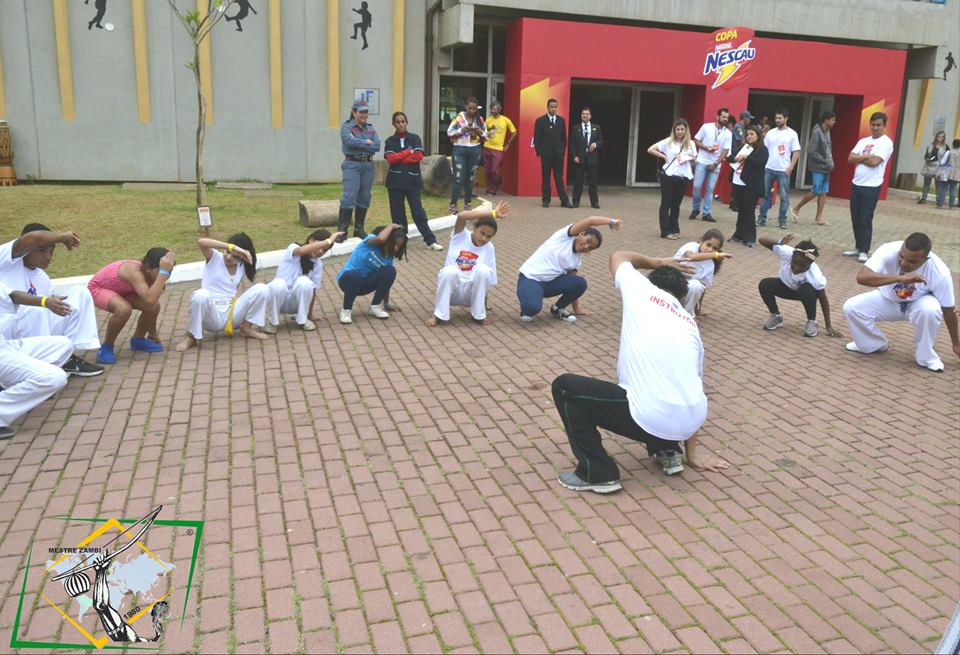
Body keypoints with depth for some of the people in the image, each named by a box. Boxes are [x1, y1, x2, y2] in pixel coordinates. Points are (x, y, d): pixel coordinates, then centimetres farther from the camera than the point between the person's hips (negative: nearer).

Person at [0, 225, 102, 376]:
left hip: (37, 332, 7)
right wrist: (63, 236, -14)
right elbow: (33, 237, -28)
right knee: (35, 309, -37)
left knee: (79, 293, -1)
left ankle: (68, 357, -6)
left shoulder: (43, 279, 11)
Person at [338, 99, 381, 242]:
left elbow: (377, 146, -2)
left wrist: (358, 144, -10)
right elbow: (349, 141, -19)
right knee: (349, 197, -12)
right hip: (352, 165, -5)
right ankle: (342, 230, -9)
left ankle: (359, 229, 17)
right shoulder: (346, 126, 1)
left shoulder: (370, 129, 14)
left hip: (368, 165, 5)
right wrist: (367, 143, -8)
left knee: (364, 198, 7)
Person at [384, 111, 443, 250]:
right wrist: (408, 152, -9)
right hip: (395, 180, 2)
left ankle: (431, 241, -2)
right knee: (397, 213, 5)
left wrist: (398, 158, -8)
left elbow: (419, 156, -10)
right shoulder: (390, 141, 7)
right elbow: (390, 159, -9)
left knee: (418, 211, -4)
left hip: (412, 180, -1)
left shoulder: (414, 138, 4)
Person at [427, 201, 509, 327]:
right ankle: (438, 314, -16)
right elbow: (461, 216, -26)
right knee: (450, 270, -33)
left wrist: (484, 300, -7)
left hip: (471, 292, 1)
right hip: (452, 290, -1)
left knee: (483, 269, -27)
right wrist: (493, 213, -29)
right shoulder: (461, 236, -5)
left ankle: (478, 314, -12)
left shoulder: (489, 248, -1)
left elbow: (487, 279, 1)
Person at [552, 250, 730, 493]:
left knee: (565, 386, 10)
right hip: (692, 421, 7)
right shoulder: (690, 325, 22)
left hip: (650, 419, -7)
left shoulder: (642, 291, 9)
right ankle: (668, 451, 29)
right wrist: (692, 450, 37)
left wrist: (656, 262, 47)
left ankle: (598, 473, 8)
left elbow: (618, 256, 31)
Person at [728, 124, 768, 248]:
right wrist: (735, 158, 0)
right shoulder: (743, 147, 15)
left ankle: (749, 238, 3)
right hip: (738, 183, 6)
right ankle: (739, 234, 22)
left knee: (749, 212, -3)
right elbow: (732, 157, 22)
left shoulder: (762, 149, -3)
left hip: (751, 186, -6)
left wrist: (746, 157, -21)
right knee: (740, 211, 13)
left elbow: (760, 163, -19)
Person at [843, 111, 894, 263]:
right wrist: (865, 156, -13)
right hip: (856, 184, 6)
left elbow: (874, 162, -19)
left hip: (871, 187, -6)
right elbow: (850, 159, 3)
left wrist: (859, 158, -4)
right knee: (855, 219, 10)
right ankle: (858, 248, 19)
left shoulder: (886, 142, -7)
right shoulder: (863, 141, 13)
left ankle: (864, 251, 1)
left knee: (865, 220, -5)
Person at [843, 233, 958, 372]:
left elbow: (949, 311, -17)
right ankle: (875, 344, 7)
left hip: (918, 304, -1)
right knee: (851, 307, -21)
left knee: (930, 309, -36)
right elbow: (861, 277, -46)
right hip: (888, 299, 2)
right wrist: (901, 278, -55)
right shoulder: (889, 251, -33)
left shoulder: (940, 273, -31)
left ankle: (926, 356, -9)